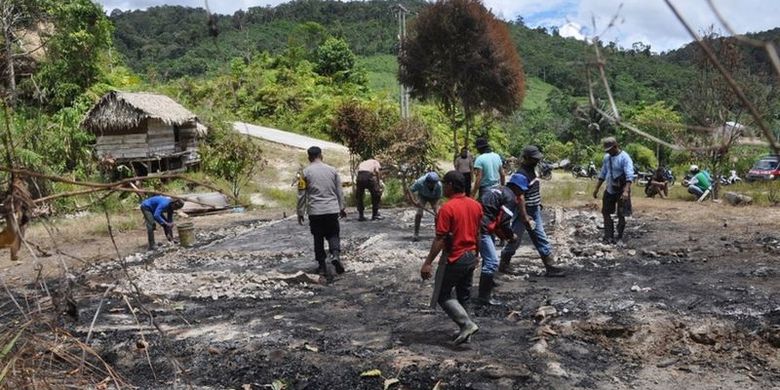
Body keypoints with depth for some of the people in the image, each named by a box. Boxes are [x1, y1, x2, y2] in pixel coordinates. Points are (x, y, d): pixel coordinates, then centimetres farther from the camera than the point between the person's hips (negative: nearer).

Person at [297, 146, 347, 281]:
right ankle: (335, 254, -11)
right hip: (332, 209, 1)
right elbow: (339, 191, 10)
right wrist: (341, 208, 20)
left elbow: (301, 195, -1)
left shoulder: (306, 172, -3)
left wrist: (300, 213, 7)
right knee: (333, 234, 14)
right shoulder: (332, 170, 4)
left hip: (315, 211, -1)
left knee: (318, 238, 11)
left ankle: (322, 265, 12)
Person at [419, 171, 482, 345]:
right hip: (470, 257, 7)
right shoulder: (476, 206, 3)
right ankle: (465, 330, 23)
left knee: (442, 296, 6)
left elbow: (440, 239, -20)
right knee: (463, 296, 18)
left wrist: (428, 262, -16)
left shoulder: (447, 208, -19)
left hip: (453, 258, -7)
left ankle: (467, 324, -5)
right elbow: (477, 235, 11)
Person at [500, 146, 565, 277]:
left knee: (542, 240, 8)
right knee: (514, 240, 6)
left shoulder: (532, 170, 7)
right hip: (524, 212, -9)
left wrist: (539, 206, 21)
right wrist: (524, 216, -26)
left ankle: (551, 267, 11)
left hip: (535, 212, 9)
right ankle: (503, 265, 23)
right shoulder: (521, 175, -22)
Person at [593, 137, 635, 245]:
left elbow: (629, 175, -25)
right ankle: (609, 237, 15)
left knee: (621, 215, 2)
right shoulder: (606, 157, 5)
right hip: (609, 190, 7)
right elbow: (603, 174, 15)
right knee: (606, 212, 9)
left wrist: (626, 191, -36)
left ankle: (620, 238, 14)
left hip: (621, 191, -7)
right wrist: (596, 189, 15)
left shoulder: (624, 157, -16)